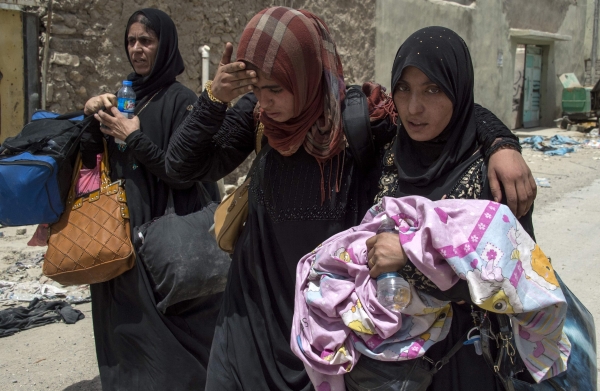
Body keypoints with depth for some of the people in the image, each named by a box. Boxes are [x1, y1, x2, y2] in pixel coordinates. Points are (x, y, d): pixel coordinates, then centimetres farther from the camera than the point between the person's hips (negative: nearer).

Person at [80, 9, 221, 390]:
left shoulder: (181, 100, -9)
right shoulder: (124, 96, 10)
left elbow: (183, 174, -16)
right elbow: (89, 161, 10)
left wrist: (134, 138, -17)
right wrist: (92, 117, -6)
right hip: (121, 231, 6)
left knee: (162, 336, 1)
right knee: (127, 328, 14)